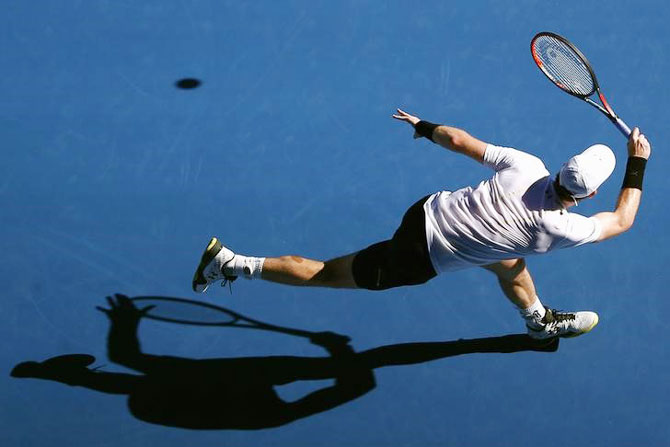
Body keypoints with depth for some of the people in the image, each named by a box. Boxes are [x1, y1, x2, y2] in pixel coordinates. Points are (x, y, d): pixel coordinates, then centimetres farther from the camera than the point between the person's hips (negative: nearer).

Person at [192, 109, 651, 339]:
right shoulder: (562, 230, -26)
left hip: (428, 209, 7)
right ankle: (233, 263, 17)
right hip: (417, 259, -6)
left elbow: (459, 139, -2)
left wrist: (424, 127, 15)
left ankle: (539, 319, 56)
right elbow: (621, 221, -7)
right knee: (324, 274, 11)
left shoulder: (525, 165, -12)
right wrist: (637, 168, -3)